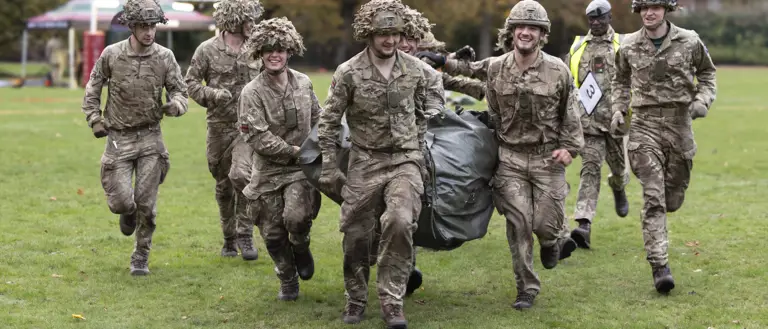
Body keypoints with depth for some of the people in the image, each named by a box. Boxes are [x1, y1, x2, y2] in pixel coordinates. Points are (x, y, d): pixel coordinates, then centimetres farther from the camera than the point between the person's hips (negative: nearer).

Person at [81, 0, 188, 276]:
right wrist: (94, 119, 0)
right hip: (119, 138, 0)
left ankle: (141, 257, 17)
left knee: (146, 202, -1)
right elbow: (93, 88, 9)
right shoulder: (111, 55, -7)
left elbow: (179, 90, 0)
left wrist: (176, 104, -23)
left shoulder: (165, 57, -6)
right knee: (119, 201, -6)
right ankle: (128, 211, 33)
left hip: (150, 138, 0)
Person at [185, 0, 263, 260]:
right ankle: (229, 239, 28)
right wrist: (213, 95, -15)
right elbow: (191, 82, 0)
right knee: (223, 185, 11)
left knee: (241, 174, -22)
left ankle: (245, 235, -10)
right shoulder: (208, 50, -4)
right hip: (219, 126, 0)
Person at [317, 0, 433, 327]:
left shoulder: (414, 69, 0)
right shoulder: (349, 73, -9)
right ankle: (355, 300, 27)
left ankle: (392, 302, -9)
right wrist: (329, 168, -5)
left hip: (405, 161, 1)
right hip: (365, 162, 0)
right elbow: (328, 121, -2)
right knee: (356, 235, 4)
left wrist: (419, 156, 14)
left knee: (401, 222, -21)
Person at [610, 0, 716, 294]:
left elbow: (706, 72, 15)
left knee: (673, 199, 11)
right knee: (653, 199, -10)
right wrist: (618, 109, 5)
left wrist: (703, 99, -2)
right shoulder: (629, 47, 2)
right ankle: (660, 266, -11)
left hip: (679, 124, 1)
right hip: (645, 126, -1)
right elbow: (621, 80, 19)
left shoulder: (689, 42, -1)